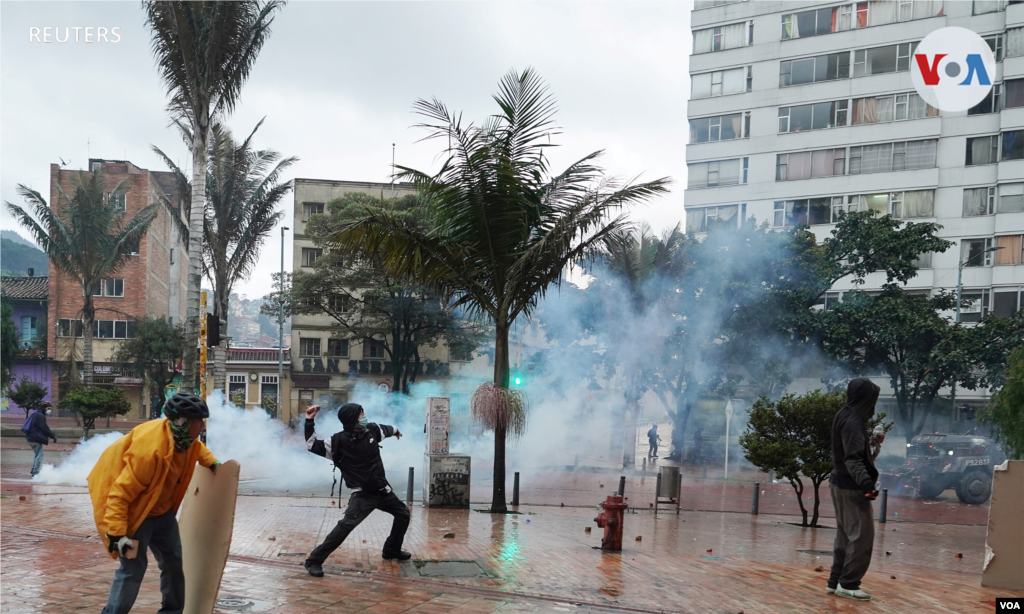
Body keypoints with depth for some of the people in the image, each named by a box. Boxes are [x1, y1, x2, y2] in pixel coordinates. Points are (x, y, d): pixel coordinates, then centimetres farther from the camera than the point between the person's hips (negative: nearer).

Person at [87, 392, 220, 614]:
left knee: (173, 561, 13)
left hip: (162, 509, 9)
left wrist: (211, 462, 15)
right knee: (133, 567, -15)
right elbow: (119, 494, -35)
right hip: (134, 511, -9)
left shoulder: (183, 437, -10)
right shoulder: (151, 450, -37)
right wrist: (117, 533, -37)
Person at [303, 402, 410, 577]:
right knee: (346, 525, -23)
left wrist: (396, 431, 46)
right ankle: (314, 561, -16)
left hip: (382, 490, 7)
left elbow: (385, 429, 24)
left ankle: (391, 550, 39)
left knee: (403, 514, 18)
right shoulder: (339, 440, -15)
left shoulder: (371, 430, 0)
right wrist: (309, 422, -22)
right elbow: (312, 445, -14)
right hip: (362, 494, -7)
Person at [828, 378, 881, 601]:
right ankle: (847, 584, 1)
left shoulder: (845, 416, 8)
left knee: (845, 535, 16)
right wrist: (865, 482, -43)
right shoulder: (853, 421, -22)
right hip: (851, 487, -10)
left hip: (840, 482, 10)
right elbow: (853, 458, -31)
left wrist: (872, 441, 42)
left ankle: (836, 580, 21)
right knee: (862, 535, -4)